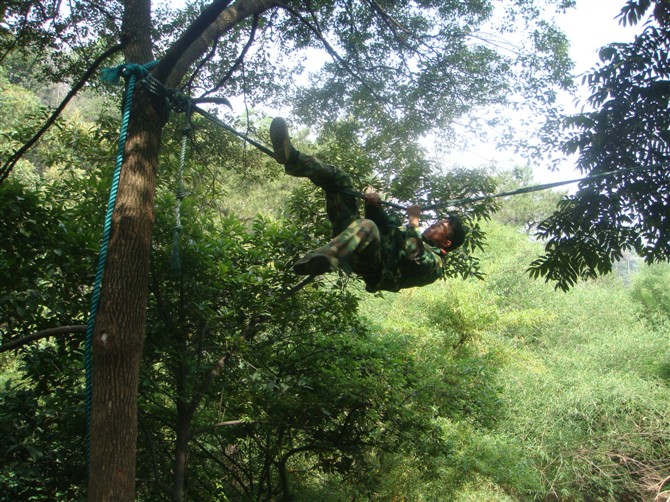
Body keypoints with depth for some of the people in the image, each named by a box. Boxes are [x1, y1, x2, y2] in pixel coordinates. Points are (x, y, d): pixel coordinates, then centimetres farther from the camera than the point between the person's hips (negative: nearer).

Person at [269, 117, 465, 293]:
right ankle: (291, 157, -20)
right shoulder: (413, 239, 35)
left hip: (373, 266, -8)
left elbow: (415, 257, -15)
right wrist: (374, 205, 7)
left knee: (367, 226, -44)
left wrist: (414, 223, -6)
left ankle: (320, 261, -69)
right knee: (338, 178, 3)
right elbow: (384, 222, 28)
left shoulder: (434, 262, 9)